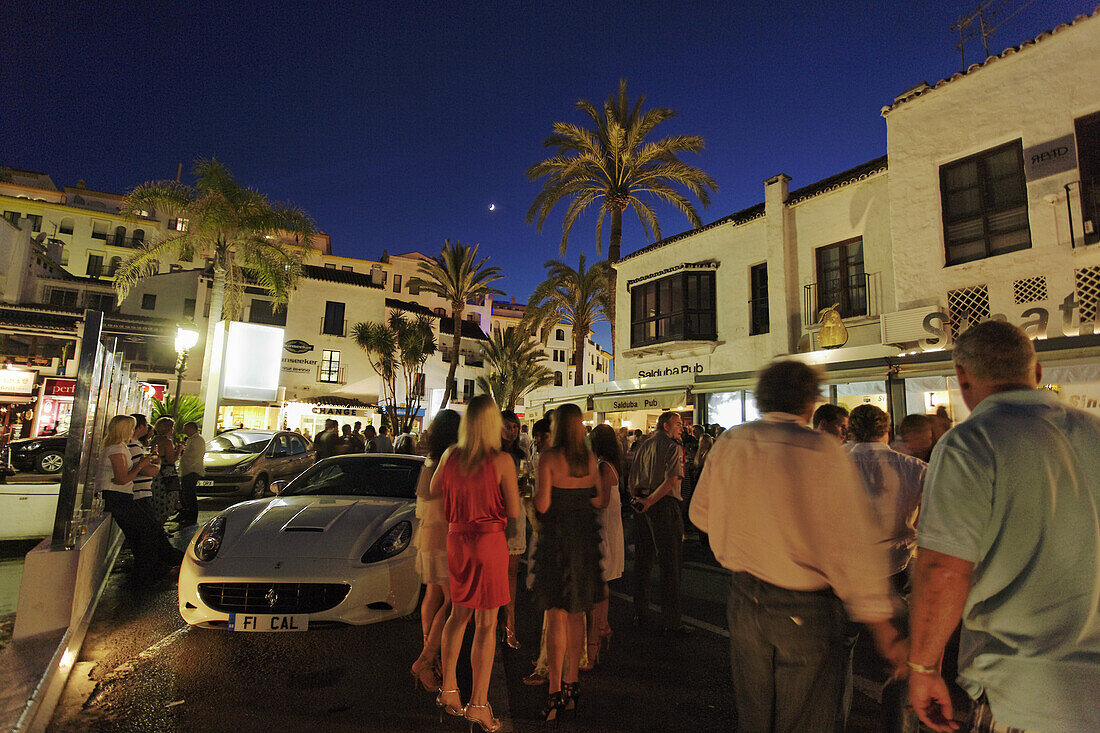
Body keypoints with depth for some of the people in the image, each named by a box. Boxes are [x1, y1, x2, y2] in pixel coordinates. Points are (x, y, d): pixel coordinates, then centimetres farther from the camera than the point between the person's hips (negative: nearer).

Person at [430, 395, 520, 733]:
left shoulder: (450, 456, -3)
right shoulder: (502, 461, -17)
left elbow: (433, 490, 15)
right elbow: (514, 511, -10)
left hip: (456, 540, 5)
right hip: (489, 542, -5)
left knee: (458, 614, 22)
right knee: (487, 623, 7)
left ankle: (448, 689, 31)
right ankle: (478, 703, 15)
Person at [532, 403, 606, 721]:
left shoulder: (549, 458, -13)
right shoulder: (590, 459, 3)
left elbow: (542, 505, -16)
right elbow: (600, 501, 7)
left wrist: (537, 489, 3)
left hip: (556, 538, -5)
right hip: (585, 539, 6)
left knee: (556, 615, 2)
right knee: (576, 614, 16)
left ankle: (556, 692, 7)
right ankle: (571, 685, 28)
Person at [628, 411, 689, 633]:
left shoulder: (643, 446, 13)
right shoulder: (673, 447, -7)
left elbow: (632, 481, 13)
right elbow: (671, 481, -20)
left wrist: (639, 500, 17)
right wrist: (649, 502, -17)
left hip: (642, 505, 7)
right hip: (664, 506, -7)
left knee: (642, 561, 14)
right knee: (670, 563, 2)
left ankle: (640, 613, 24)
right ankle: (670, 621, 8)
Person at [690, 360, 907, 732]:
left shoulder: (729, 443, -4)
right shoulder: (824, 450, -17)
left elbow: (701, 513, 7)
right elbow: (856, 544, -17)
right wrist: (883, 628, -9)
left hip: (744, 601, 4)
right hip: (807, 610, -4)